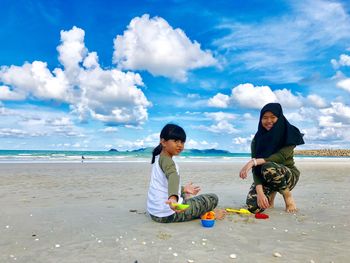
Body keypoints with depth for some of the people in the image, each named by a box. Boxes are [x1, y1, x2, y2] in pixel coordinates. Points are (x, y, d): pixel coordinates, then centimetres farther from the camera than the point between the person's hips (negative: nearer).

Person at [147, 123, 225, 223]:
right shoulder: (166, 160, -16)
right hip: (169, 214, -10)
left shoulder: (158, 158, 13)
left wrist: (183, 189, 34)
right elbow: (173, 177, -40)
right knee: (213, 198, -2)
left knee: (185, 196, 40)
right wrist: (173, 198, -58)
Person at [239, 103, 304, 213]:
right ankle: (270, 193, 12)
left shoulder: (289, 134, -11)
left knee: (268, 167, -37)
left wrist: (254, 161, -39)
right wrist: (260, 192, -28)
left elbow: (281, 156, -28)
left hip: (288, 175, -2)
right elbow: (255, 168, -13)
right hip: (264, 178, 3)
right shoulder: (257, 139, -6)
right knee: (254, 206, -25)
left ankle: (288, 196, -8)